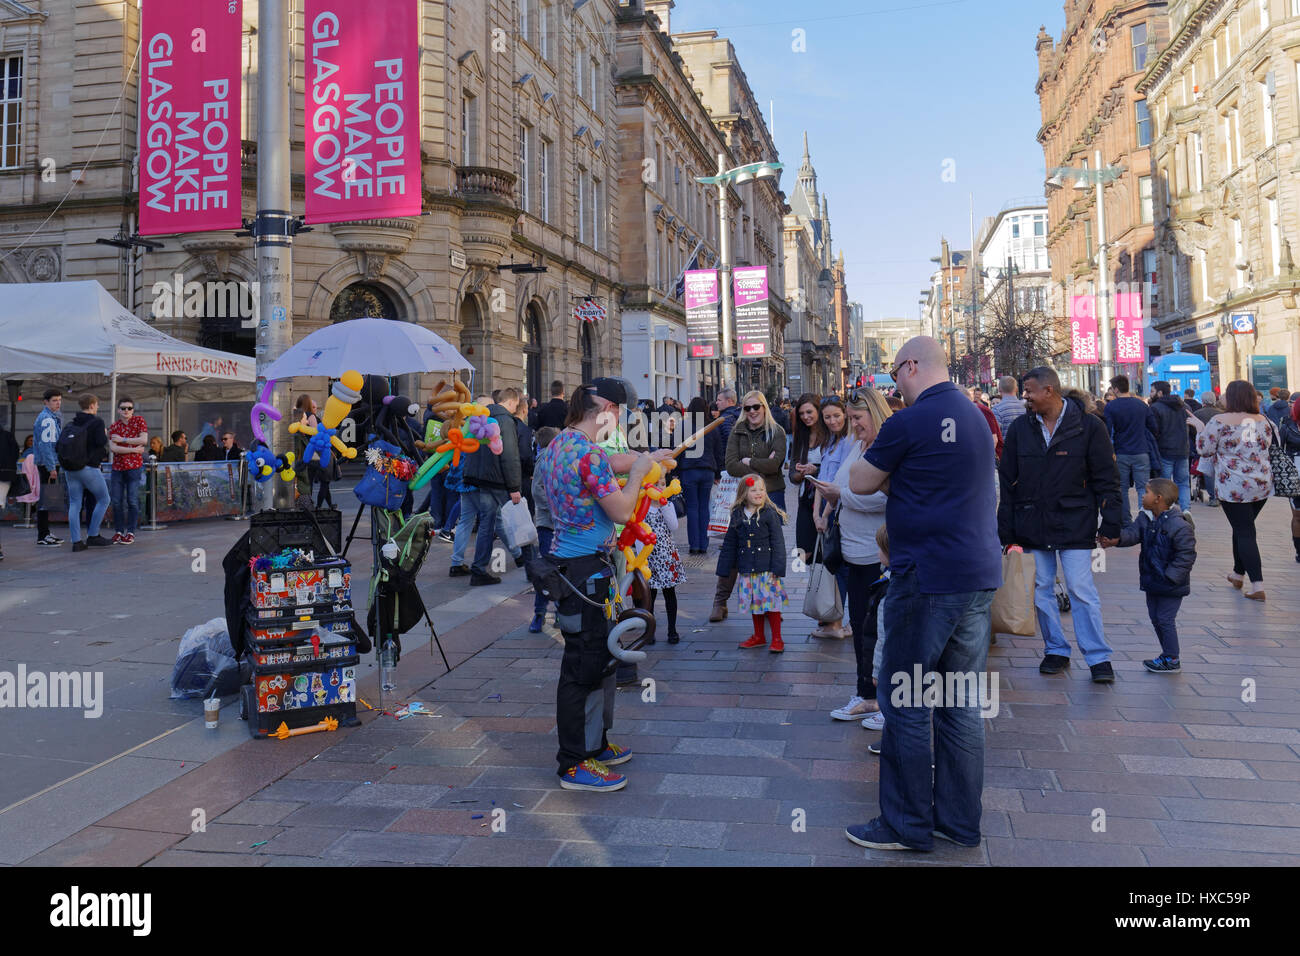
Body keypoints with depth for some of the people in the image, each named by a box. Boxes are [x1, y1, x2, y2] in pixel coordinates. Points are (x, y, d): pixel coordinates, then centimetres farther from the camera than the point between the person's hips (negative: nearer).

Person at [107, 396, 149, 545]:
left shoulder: (139, 420, 2)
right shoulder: (114, 427, 7)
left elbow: (144, 440, -10)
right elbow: (113, 448, -6)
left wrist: (123, 440, -8)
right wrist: (134, 449, -13)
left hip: (134, 467, -3)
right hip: (117, 467, 3)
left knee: (132, 501, -4)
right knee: (116, 501, 3)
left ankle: (131, 532, 4)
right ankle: (118, 531, 14)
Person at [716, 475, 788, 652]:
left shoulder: (769, 513, -6)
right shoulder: (738, 515, 6)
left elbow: (778, 542, -6)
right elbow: (730, 544, 13)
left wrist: (777, 568, -11)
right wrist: (724, 569, 12)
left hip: (766, 569, -4)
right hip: (747, 570, 4)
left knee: (771, 602, -2)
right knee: (754, 603, 14)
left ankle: (777, 639, 11)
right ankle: (758, 636, 28)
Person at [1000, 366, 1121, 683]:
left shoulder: (1088, 426, -3)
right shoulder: (1020, 428, 5)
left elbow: (1106, 478, -1)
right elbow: (1008, 482, 7)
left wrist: (1111, 522, -6)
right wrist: (1006, 532, 5)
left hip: (1074, 524, -3)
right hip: (1032, 526, 4)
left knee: (1081, 590, -4)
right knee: (1041, 590, 9)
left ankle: (1098, 657, 7)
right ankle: (1056, 650, 23)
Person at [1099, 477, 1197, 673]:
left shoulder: (1178, 525, -20)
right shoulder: (1145, 519, 4)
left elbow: (1187, 554, -18)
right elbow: (1133, 532, -7)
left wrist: (1170, 576, -20)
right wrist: (1116, 539, -28)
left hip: (1171, 585, -8)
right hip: (1153, 582, 8)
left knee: (1165, 619, -2)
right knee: (1155, 618, 15)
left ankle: (1171, 660, 10)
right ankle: (1167, 653, 30)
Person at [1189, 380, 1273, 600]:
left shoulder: (1220, 421, -11)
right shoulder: (1262, 420, 5)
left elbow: (1205, 450, -6)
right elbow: (1267, 444, 18)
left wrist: (1200, 428, 8)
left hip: (1234, 488, -6)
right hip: (1263, 485, 6)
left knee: (1244, 532, -3)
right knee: (1243, 528, 21)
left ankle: (1257, 586, -8)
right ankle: (1238, 574, 32)